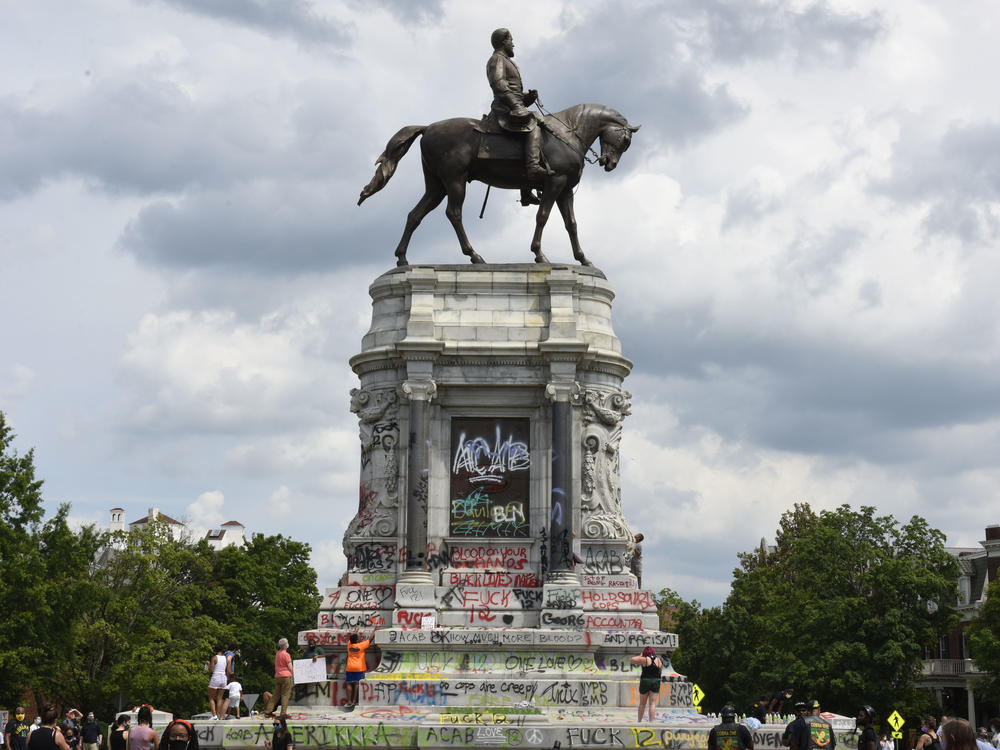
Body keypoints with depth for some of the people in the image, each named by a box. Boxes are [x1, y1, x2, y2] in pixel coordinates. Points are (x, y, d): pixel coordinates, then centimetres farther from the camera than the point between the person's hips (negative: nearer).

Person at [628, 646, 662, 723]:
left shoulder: (644, 660, -8)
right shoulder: (659, 660, 3)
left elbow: (631, 660, -5)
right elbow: (660, 672, 13)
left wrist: (639, 656, 7)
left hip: (645, 682, -2)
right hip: (656, 682, 2)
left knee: (642, 704, 11)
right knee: (652, 704, 0)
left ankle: (639, 721, 20)